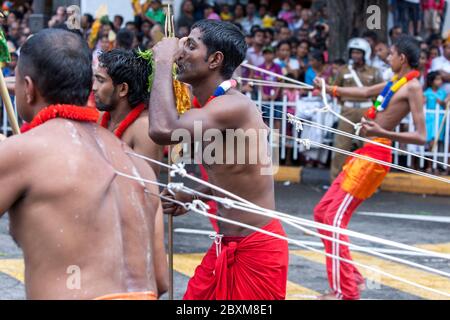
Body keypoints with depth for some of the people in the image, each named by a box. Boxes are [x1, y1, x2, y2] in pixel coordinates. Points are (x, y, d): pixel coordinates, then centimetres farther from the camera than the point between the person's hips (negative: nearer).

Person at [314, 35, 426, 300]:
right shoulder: (396, 83, 15)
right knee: (322, 212, 13)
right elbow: (365, 92, 34)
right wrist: (330, 89, 38)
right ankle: (353, 279, 19)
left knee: (335, 219, -12)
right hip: (364, 155, 10)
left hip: (375, 157, -10)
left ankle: (345, 292, -10)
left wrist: (383, 133, -30)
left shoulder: (413, 88, -11)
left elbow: (421, 137, -17)